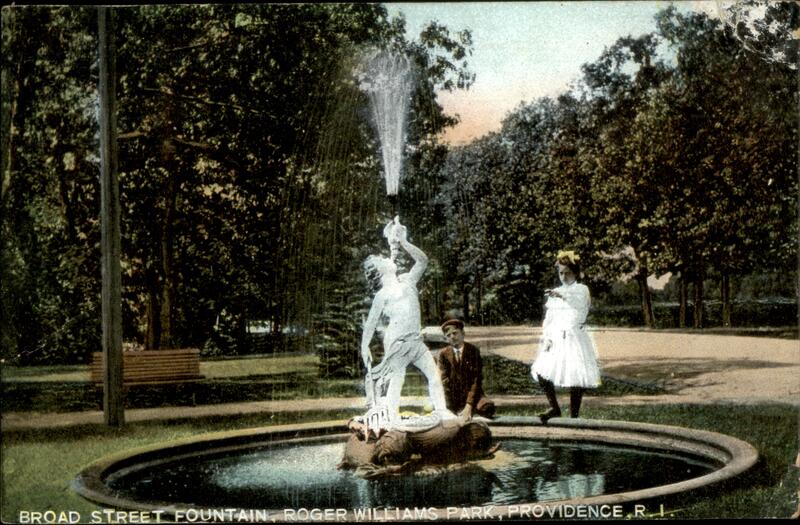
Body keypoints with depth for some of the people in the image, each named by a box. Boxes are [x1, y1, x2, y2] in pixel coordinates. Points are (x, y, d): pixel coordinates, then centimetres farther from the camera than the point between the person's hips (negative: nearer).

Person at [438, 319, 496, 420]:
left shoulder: (473, 351, -4)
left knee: (488, 408, -32)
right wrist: (449, 407, -18)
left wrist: (468, 406, -21)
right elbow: (444, 381, -4)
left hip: (472, 393, -2)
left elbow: (476, 380, -10)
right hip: (453, 396, 2)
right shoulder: (444, 354, 1)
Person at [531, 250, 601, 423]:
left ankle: (574, 415, 5)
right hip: (556, 339, 4)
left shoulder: (581, 289, 0)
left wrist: (562, 296, -40)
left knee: (575, 378, -6)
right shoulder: (554, 293, 15)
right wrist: (546, 337, -1)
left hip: (574, 338, -4)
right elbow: (548, 318, 13)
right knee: (541, 371, -11)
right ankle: (554, 408, 3)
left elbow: (580, 303, -23)